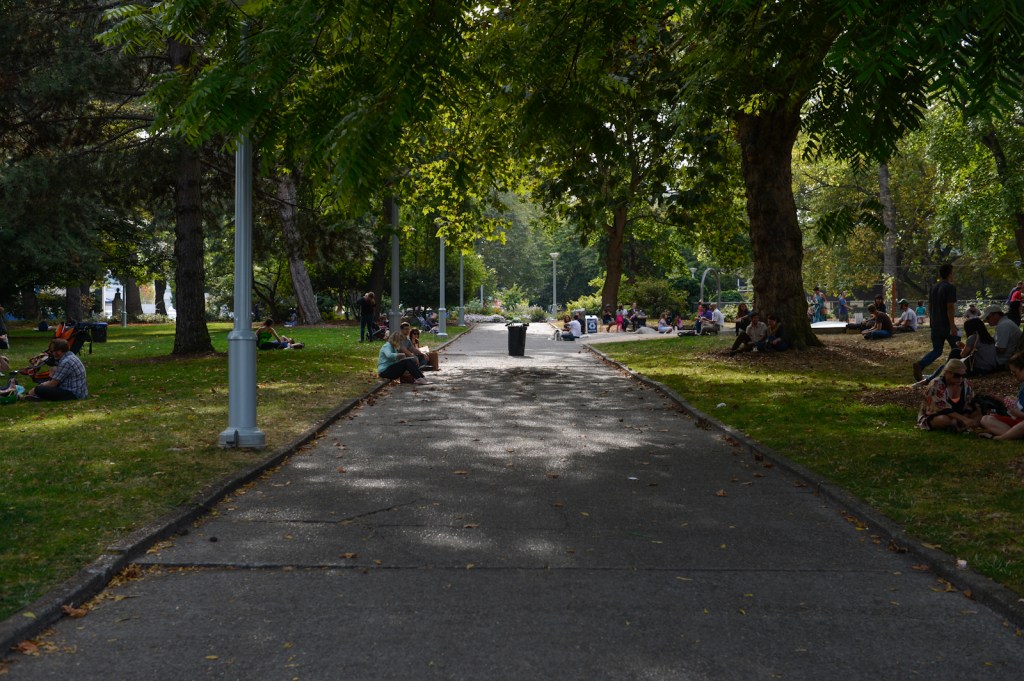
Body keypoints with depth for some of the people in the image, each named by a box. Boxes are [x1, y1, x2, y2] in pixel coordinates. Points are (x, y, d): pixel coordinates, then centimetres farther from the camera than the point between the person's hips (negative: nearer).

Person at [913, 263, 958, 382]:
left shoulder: (933, 288, 10)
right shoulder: (950, 287, -13)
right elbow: (950, 307, -19)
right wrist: (953, 326, -20)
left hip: (935, 325, 6)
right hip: (947, 325, -6)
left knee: (936, 350, 7)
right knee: (957, 350, 12)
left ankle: (920, 364, -17)